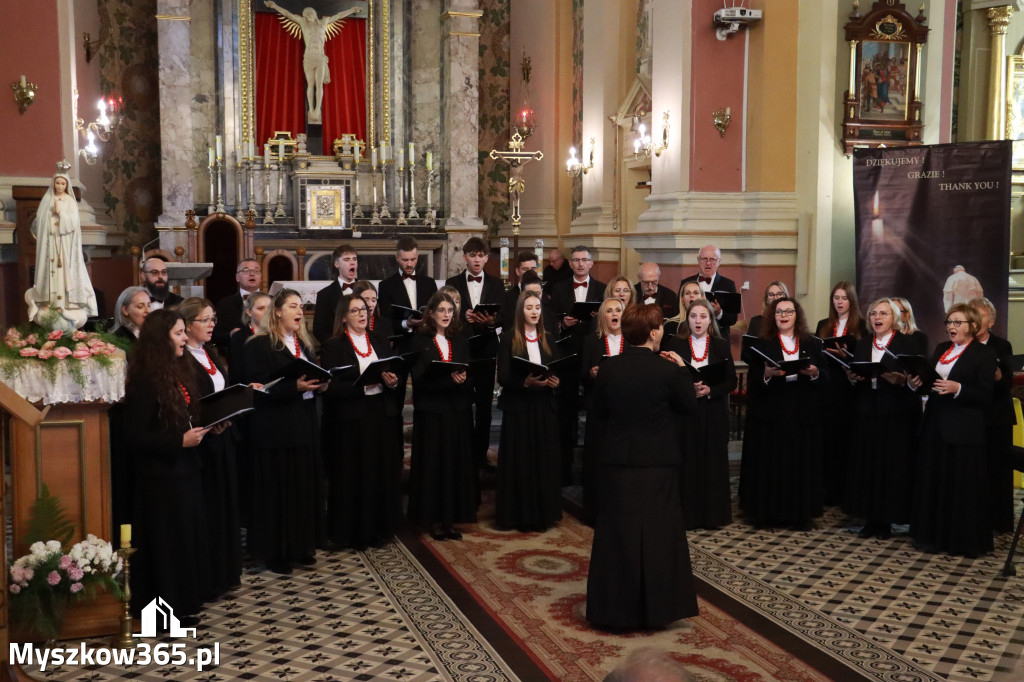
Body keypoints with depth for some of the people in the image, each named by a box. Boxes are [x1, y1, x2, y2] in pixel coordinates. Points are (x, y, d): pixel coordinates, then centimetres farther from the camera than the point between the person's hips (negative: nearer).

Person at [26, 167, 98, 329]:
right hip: (50, 242, 2)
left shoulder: (70, 201, 1)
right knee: (51, 269, 0)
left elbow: (73, 222, -8)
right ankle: (49, 301, 3)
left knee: (65, 269, -4)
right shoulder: (47, 200, 7)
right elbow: (40, 221, 8)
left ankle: (64, 301, -4)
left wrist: (60, 211, -14)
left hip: (65, 243, -2)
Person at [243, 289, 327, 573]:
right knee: (278, 489, -1)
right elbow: (259, 387, -17)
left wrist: (319, 385, -3)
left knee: (305, 485, 9)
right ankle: (275, 552, 9)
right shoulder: (259, 345, -9)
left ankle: (301, 546, 21)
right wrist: (295, 386, -27)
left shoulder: (304, 344, 15)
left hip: (305, 424, 7)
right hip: (275, 427, -7)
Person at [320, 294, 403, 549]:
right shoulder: (333, 346, -4)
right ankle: (351, 533, 14)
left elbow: (395, 376, 11)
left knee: (382, 474, 8)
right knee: (353, 477, 2)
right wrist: (364, 384, -21)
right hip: (350, 420, -5)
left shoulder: (380, 342, 13)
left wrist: (392, 381, -11)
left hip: (381, 415, 5)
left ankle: (379, 528, 20)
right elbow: (332, 387, -13)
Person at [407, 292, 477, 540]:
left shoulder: (459, 343, 14)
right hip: (431, 410, -4)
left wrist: (462, 378, -17)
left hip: (458, 410, 4)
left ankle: (451, 517, 13)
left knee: (457, 463, 4)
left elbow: (468, 375, 6)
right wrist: (449, 378, -23)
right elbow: (419, 378, -10)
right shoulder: (420, 342, 0)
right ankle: (433, 518, 8)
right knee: (432, 463, -1)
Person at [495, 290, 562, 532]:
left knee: (545, 459, 6)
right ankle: (522, 515, 8)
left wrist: (555, 381, -10)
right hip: (518, 408, -4)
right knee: (521, 461, -1)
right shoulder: (509, 340, -3)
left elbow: (556, 371, 12)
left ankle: (543, 512, 16)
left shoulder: (548, 340, 11)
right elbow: (503, 377, -10)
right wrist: (525, 382, -25)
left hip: (544, 407, 4)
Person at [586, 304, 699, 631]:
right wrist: (682, 368, 7)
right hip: (658, 463, -2)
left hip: (616, 462, 3)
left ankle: (614, 609, 17)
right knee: (658, 533, 9)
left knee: (616, 533, 10)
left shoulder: (608, 369, -5)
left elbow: (597, 411, 5)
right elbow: (689, 406, 0)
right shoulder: (667, 370, -14)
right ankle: (656, 608, 16)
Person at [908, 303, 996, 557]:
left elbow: (985, 396, -10)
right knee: (933, 481, 9)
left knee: (963, 484, -1)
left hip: (964, 430, -6)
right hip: (935, 425, 6)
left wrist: (958, 389, -24)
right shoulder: (940, 349, 14)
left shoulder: (984, 354, -5)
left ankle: (966, 540, 10)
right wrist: (918, 383, -4)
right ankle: (934, 536, 18)